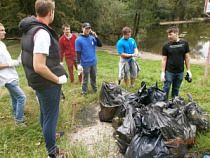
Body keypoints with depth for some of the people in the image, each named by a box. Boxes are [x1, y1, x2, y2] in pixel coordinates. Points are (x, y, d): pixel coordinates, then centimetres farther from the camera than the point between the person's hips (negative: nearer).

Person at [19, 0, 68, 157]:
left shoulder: (29, 29, 7)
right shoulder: (42, 32, -24)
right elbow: (39, 67, -31)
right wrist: (58, 79, -18)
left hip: (37, 81, 10)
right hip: (48, 83, -9)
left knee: (44, 113, 26)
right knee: (51, 116, 5)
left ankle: (48, 135, 49)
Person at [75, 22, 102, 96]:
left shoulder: (92, 38, 4)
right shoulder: (79, 40, -9)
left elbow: (100, 45, 1)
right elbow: (78, 53, -10)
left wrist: (96, 36, -10)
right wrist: (78, 63, -14)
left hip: (94, 62, 4)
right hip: (85, 63, -4)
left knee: (94, 77, 19)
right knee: (85, 79, 9)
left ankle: (95, 89, 37)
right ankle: (85, 92, 23)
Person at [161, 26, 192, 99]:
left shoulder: (184, 43, 0)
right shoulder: (166, 45, -5)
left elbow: (187, 57, 6)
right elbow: (164, 59, -3)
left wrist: (188, 70, 4)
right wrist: (163, 72, -7)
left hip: (180, 72, 2)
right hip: (169, 72, -2)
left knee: (176, 89, 14)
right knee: (166, 88, 3)